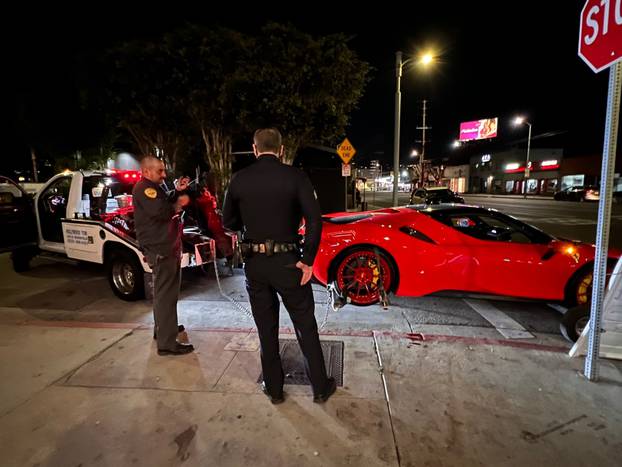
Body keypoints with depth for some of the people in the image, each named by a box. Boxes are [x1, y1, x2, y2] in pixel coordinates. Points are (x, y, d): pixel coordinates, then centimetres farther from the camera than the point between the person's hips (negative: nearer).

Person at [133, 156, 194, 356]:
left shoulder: (154, 188, 20)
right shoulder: (144, 189, -14)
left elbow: (167, 203, 23)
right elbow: (160, 210, -29)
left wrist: (177, 192, 10)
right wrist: (179, 204, -13)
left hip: (166, 247, 11)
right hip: (160, 250, -11)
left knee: (163, 292, 22)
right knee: (166, 294, -9)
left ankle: (162, 328, 38)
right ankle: (167, 343, -4)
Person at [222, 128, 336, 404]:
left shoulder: (239, 179, -2)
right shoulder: (295, 177, -9)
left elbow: (229, 223, 6)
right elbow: (314, 220, -18)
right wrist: (307, 260, -10)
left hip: (254, 263, 3)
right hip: (287, 262, -2)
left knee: (266, 329, 17)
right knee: (306, 327, 13)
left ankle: (273, 388, 32)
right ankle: (320, 387, 27)